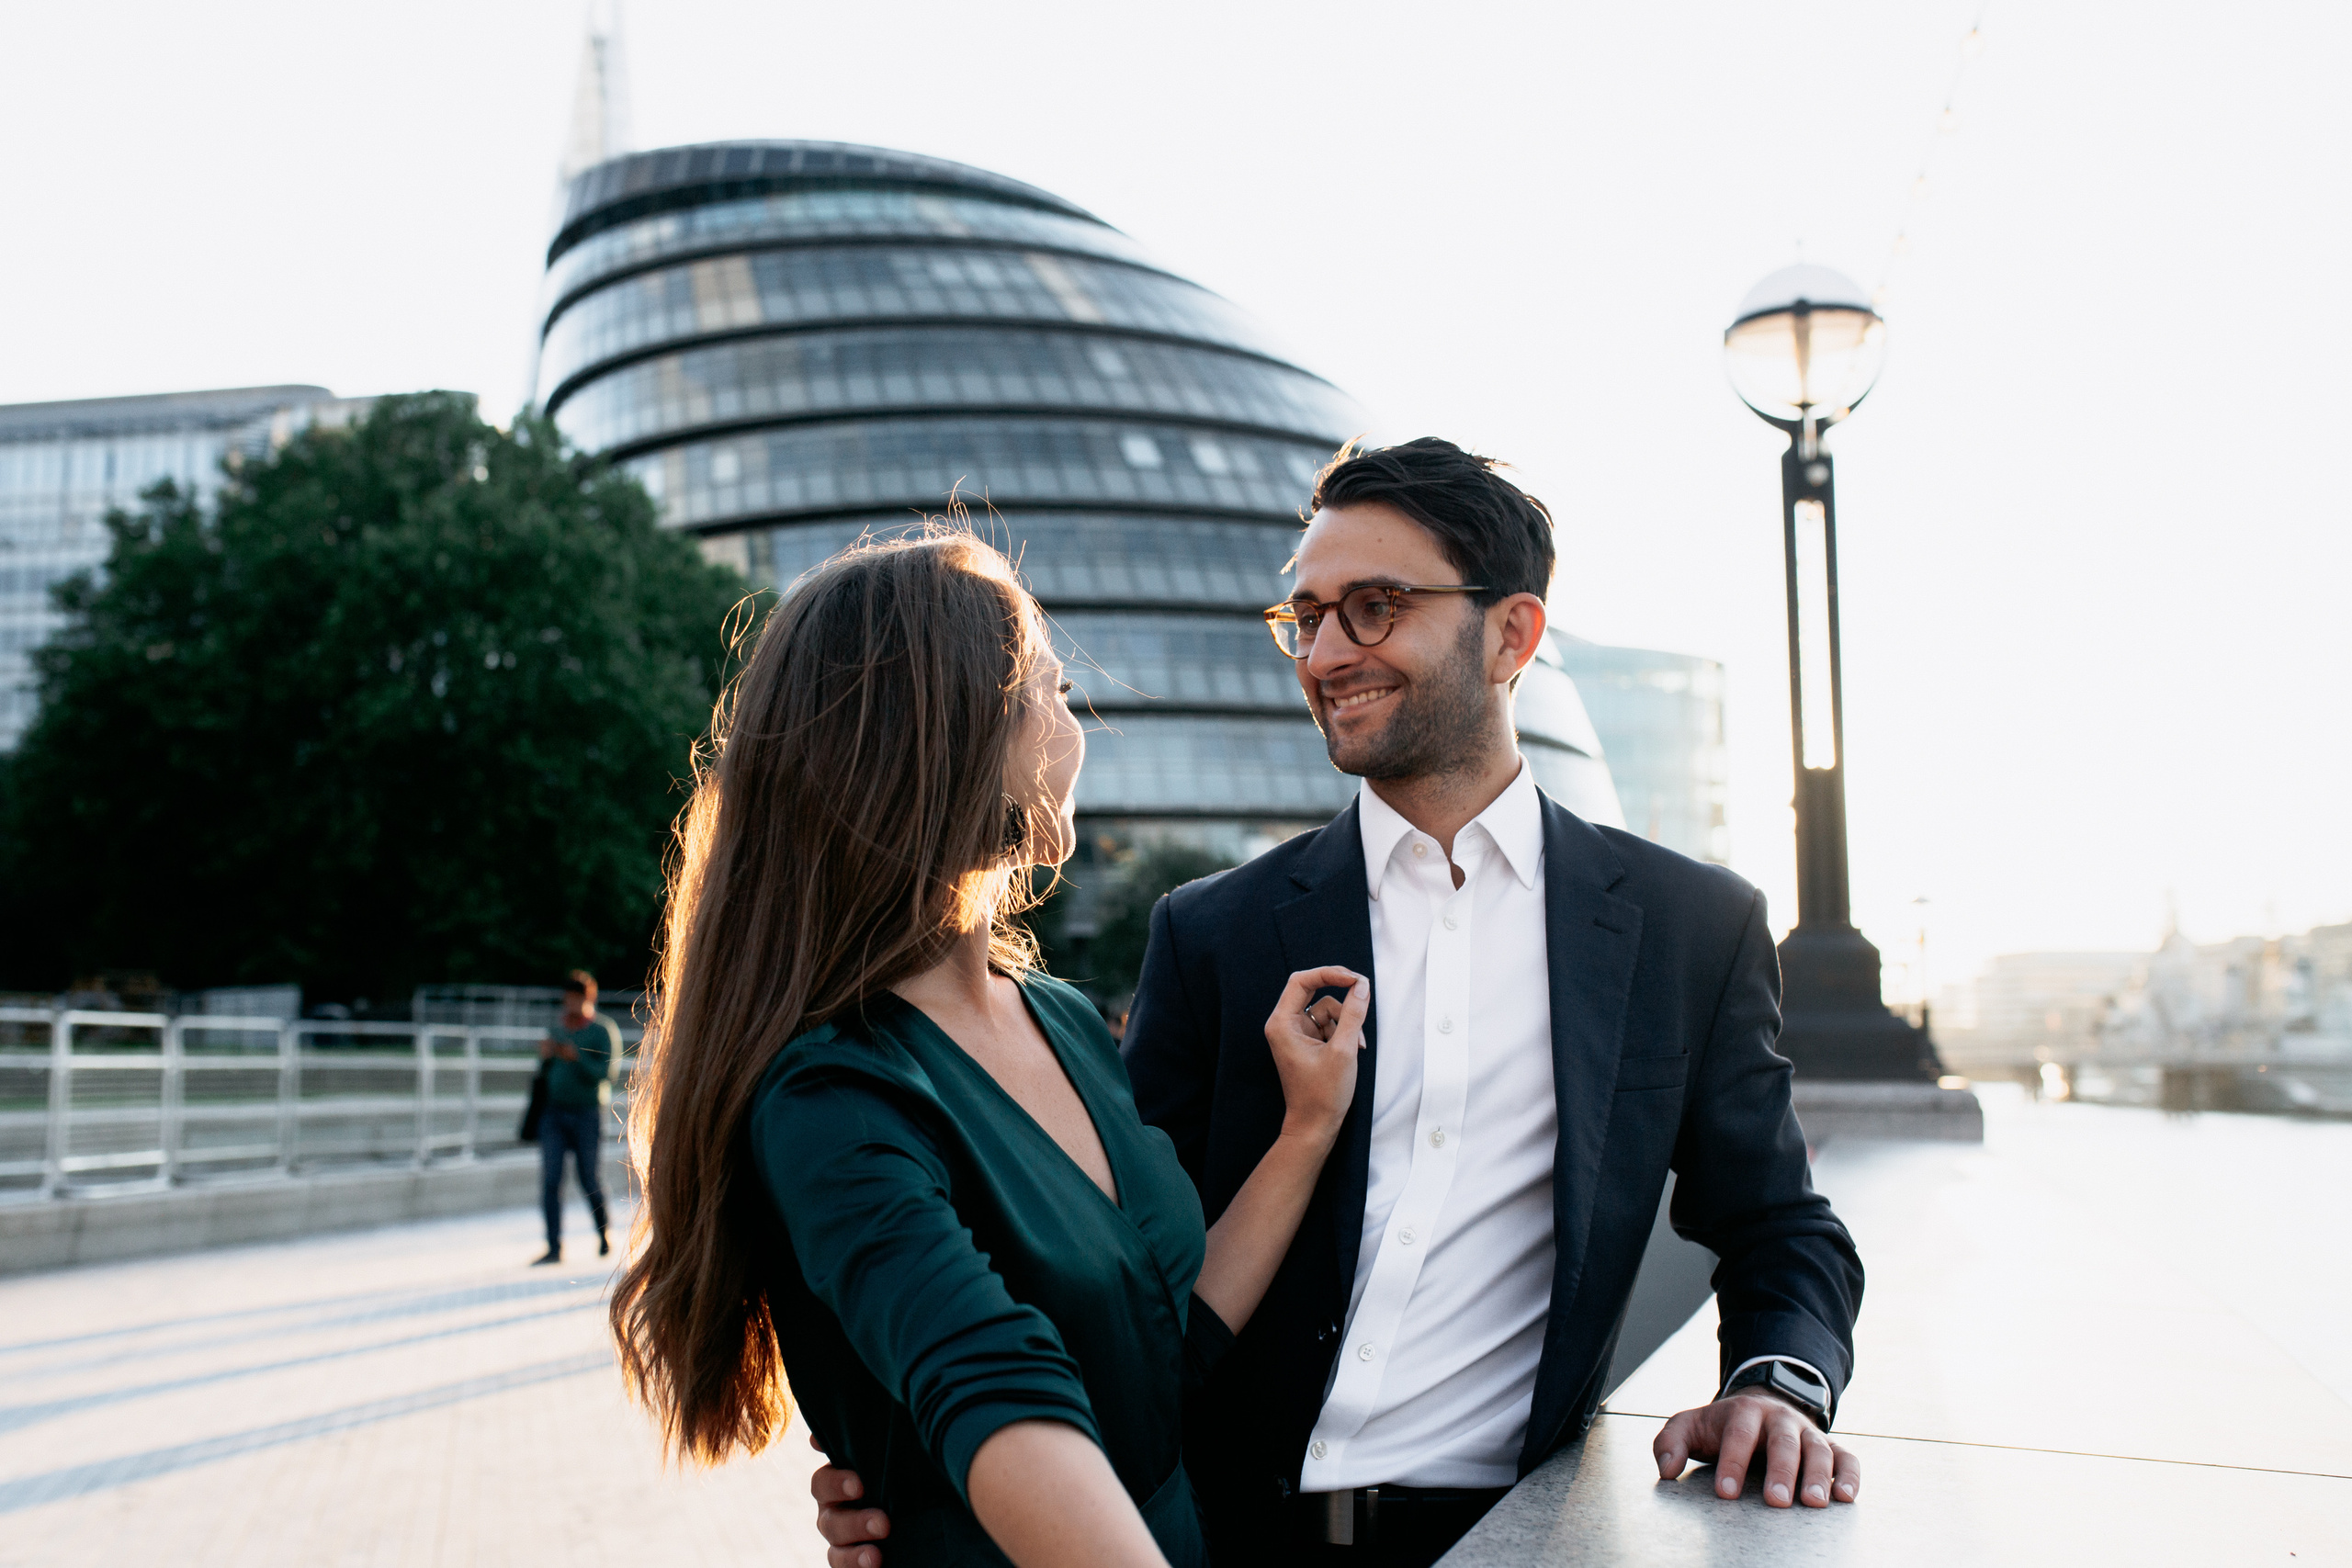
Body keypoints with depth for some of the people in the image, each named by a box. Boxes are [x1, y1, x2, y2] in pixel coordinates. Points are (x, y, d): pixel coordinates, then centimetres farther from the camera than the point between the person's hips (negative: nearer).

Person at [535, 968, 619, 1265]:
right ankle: (554, 1248, 0)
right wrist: (545, 1057, -2)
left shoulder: (604, 1031, -3)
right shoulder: (556, 1028, 12)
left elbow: (605, 1073, -11)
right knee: (550, 1180, -4)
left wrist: (576, 1057, -23)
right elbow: (546, 1074, 19)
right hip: (554, 1113, 4)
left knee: (589, 1179, 2)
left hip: (587, 1113, -4)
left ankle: (604, 1229, 27)